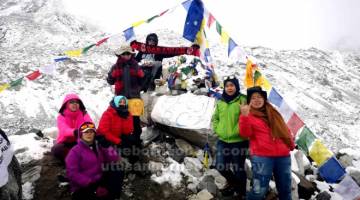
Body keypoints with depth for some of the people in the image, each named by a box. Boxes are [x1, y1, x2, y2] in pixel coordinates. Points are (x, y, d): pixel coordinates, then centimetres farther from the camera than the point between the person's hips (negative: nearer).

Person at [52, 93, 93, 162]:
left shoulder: (84, 114, -1)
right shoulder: (61, 116, -7)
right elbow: (64, 130, -27)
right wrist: (74, 132, -51)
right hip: (65, 143, 0)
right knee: (56, 149, -31)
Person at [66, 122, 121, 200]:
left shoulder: (98, 147, 11)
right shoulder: (75, 151, -6)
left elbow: (114, 159, 3)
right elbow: (72, 174, -14)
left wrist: (107, 147, -12)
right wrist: (90, 184, -21)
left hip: (98, 182, 7)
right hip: (82, 188, -7)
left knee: (117, 175, -14)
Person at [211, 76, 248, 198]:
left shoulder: (243, 100, -9)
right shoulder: (220, 102, 9)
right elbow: (215, 118, 19)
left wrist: (236, 131, -17)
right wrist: (218, 130, 4)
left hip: (239, 141, -5)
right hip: (222, 141, 6)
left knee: (238, 169, 7)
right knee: (221, 167, 12)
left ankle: (241, 192, 32)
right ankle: (233, 184, 42)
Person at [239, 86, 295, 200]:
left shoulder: (272, 112, 18)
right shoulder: (248, 115, 1)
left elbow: (284, 129, 24)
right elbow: (245, 133, -15)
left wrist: (291, 143, 20)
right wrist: (244, 116, -26)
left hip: (283, 155, 6)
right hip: (262, 156, -5)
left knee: (285, 188, 16)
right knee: (260, 190, -10)